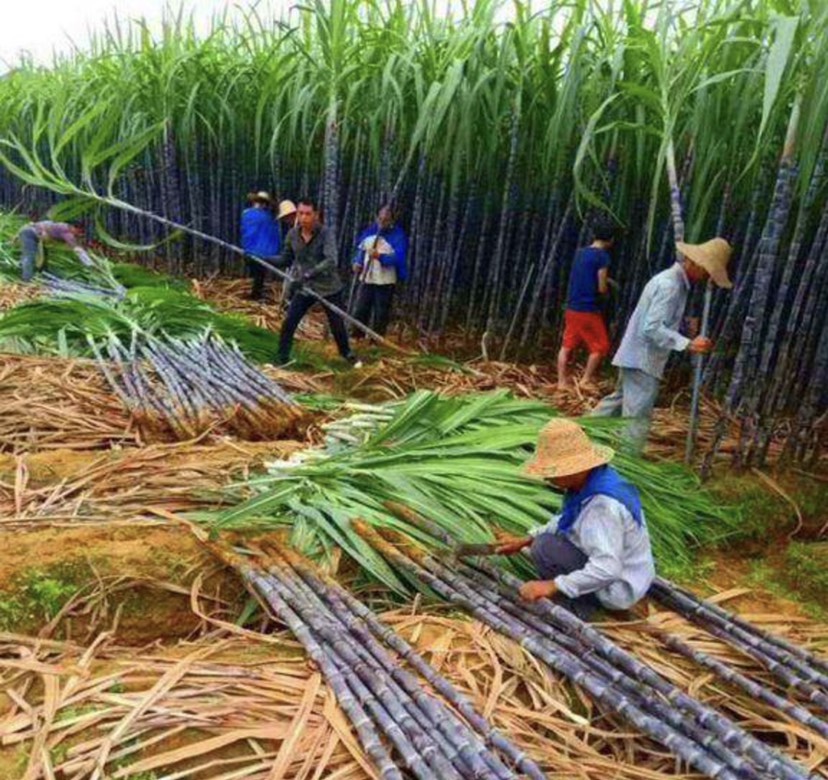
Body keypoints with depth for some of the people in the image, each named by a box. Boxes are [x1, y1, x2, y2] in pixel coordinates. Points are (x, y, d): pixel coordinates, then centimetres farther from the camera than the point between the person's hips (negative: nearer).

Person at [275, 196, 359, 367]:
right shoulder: (292, 235, -6)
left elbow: (331, 261, -32)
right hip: (305, 288, 3)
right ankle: (282, 359, 10)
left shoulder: (326, 233, -19)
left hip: (329, 288, -3)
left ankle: (347, 353, 36)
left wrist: (307, 275, -42)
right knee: (288, 323, -5)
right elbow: (285, 260, 7)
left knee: (337, 325, 10)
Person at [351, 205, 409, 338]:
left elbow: (399, 258, -23)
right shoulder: (370, 231, 5)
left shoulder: (399, 236, -12)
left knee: (381, 313, 3)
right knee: (361, 309, 10)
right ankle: (356, 336, 22)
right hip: (367, 278, 5)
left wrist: (380, 256, -35)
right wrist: (358, 262, 3)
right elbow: (361, 248, 20)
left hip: (385, 281, -5)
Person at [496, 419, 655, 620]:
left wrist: (552, 585, -35)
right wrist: (526, 540, 6)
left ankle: (576, 610, -5)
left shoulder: (603, 505, -33)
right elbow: (566, 520, 13)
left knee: (544, 548, -20)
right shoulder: (589, 481, -5)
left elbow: (607, 569, -36)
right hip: (611, 568, 9)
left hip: (618, 587, -9)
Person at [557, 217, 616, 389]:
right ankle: (586, 381, 8)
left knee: (567, 346, 10)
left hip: (572, 308, 7)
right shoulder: (602, 256, -10)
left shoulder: (580, 252, 11)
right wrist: (607, 285, 9)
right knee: (600, 347, 7)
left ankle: (562, 381, 13)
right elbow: (602, 289, -12)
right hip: (589, 310, -7)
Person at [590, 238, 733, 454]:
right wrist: (688, 344, -33)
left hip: (637, 356, 10)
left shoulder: (675, 281, 13)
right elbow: (652, 328, -28)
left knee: (620, 401, 22)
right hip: (643, 358, -10)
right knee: (638, 416, -5)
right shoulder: (669, 284, -19)